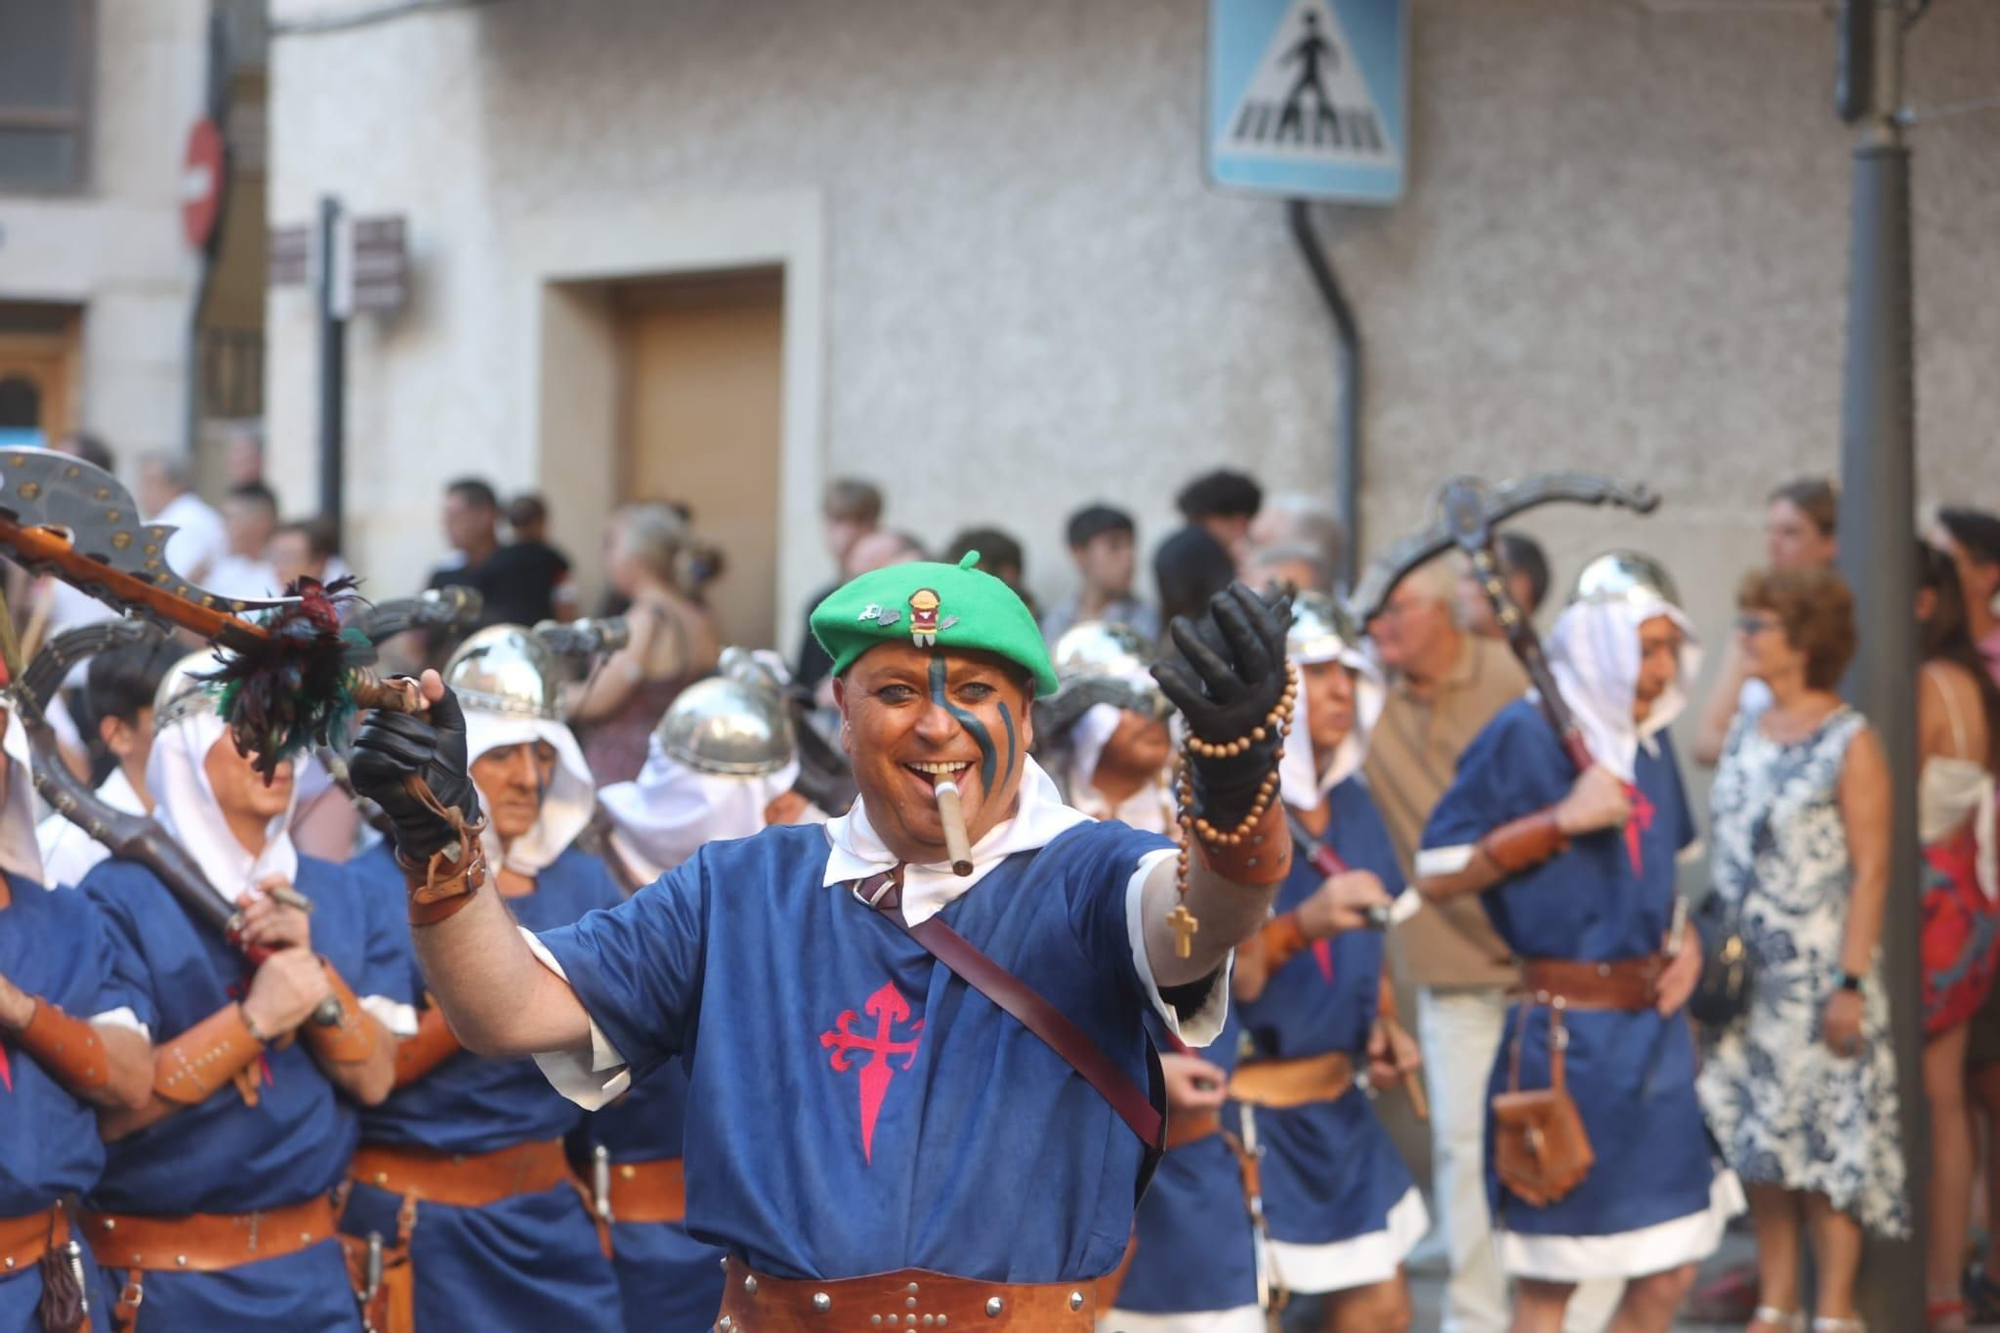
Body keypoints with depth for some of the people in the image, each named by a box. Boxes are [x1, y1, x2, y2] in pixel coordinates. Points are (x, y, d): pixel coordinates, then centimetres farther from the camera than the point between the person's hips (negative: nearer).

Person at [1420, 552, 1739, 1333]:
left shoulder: (1649, 745, 10)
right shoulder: (1525, 735, -11)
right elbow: (1436, 875, -14)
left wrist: (1685, 944, 6)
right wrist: (1562, 820, -18)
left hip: (1654, 1028, 7)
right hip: (1565, 1029, -7)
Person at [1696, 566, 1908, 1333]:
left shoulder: (1849, 743, -9)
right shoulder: (1746, 734, 9)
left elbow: (1870, 871, -12)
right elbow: (1723, 853, 12)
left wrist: (1852, 982, -16)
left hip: (1817, 973, -6)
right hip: (1745, 974, 6)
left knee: (1830, 1138, -2)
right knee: (1757, 1141, 8)